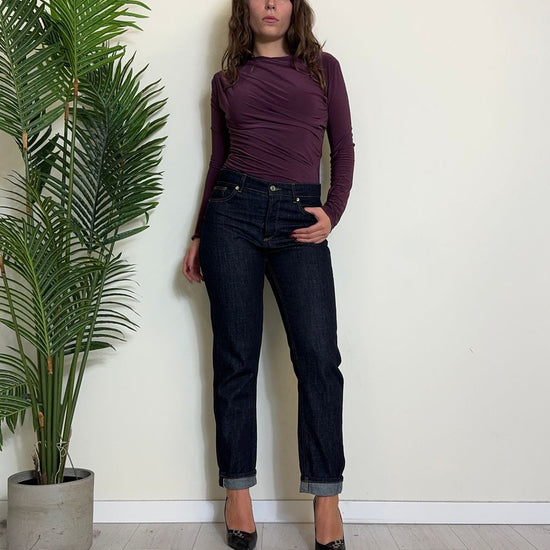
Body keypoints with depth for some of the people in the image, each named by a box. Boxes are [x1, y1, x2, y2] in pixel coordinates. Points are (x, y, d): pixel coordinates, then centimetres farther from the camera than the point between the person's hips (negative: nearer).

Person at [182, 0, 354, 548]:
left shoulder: (323, 67, 15)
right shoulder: (226, 80, 17)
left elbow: (343, 147, 11)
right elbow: (218, 161, 17)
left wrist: (332, 214, -3)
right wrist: (199, 236, 11)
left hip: (299, 219, 0)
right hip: (233, 213, 1)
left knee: (318, 357, -9)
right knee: (236, 358, 1)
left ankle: (325, 498, 1)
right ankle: (238, 492, 12)